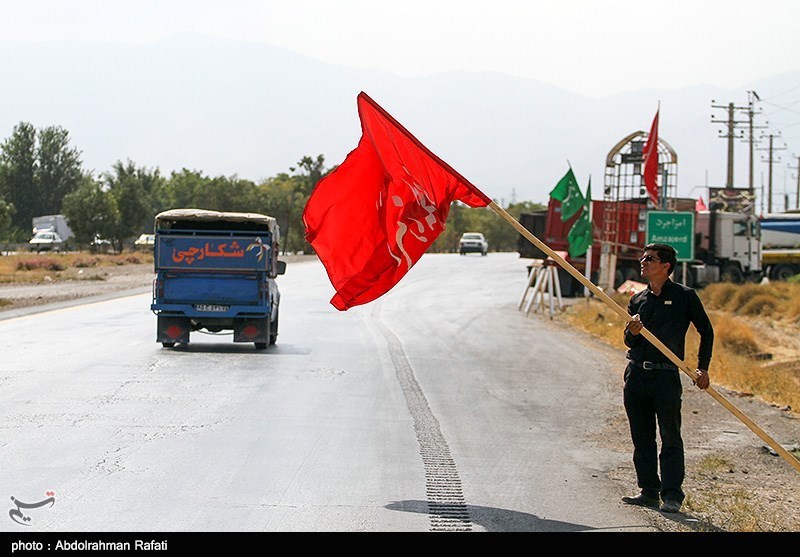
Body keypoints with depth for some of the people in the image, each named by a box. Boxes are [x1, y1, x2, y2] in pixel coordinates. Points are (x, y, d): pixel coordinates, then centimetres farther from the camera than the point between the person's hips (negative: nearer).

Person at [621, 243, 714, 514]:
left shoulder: (685, 296, -1)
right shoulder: (637, 300, 12)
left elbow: (706, 331, 7)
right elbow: (630, 342, 11)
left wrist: (702, 368, 0)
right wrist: (632, 332, -12)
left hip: (666, 376, -5)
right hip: (636, 374, 5)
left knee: (670, 437, -5)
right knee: (642, 438, 8)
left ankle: (672, 495, -4)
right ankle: (649, 491, 15)